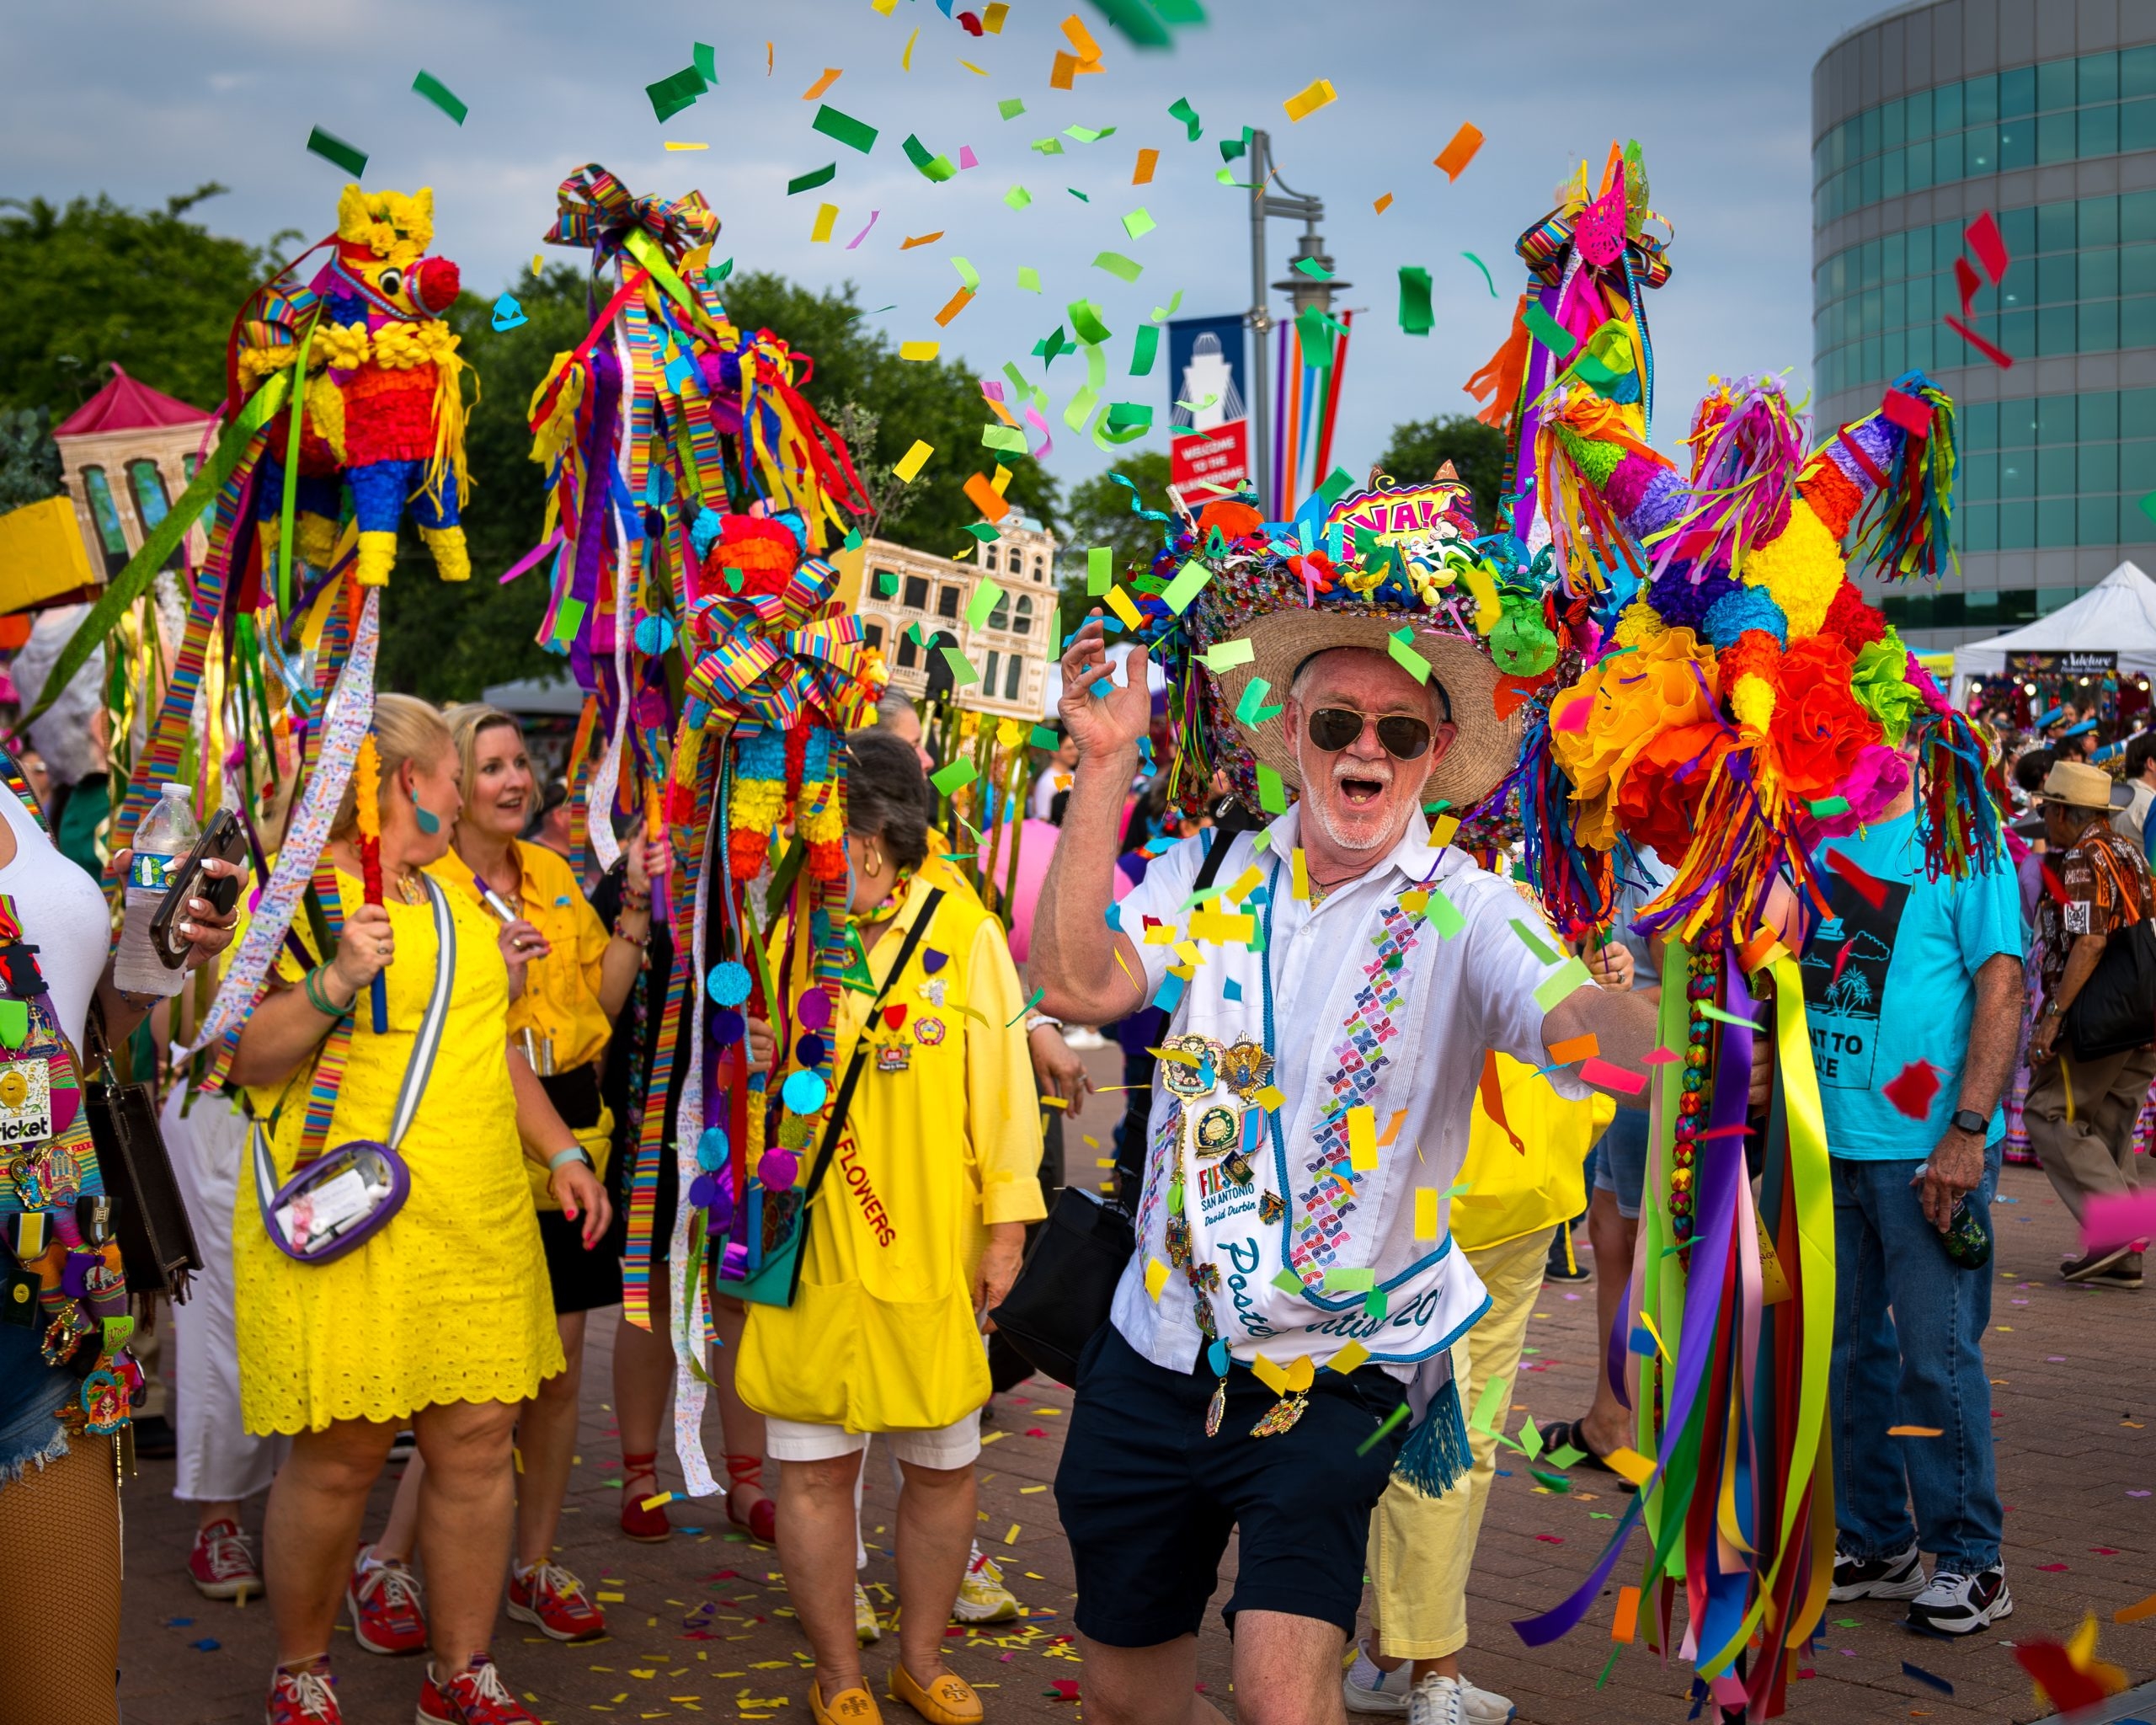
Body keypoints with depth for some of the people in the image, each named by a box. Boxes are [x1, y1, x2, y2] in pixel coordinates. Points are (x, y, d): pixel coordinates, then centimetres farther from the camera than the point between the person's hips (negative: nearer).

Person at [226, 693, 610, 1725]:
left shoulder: (454, 891, 18)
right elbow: (246, 1056, -11)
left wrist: (561, 1151, 20)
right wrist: (335, 981, -26)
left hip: (478, 1225, 7)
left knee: (478, 1442, 5)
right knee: (339, 1458, -1)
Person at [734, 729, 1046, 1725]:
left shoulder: (962, 926, -3)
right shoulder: (783, 925, 2)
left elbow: (1000, 1081, -1)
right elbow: (736, 1053, 15)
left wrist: (1006, 1226, -2)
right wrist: (751, 1066, -8)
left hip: (934, 1242, -1)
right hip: (809, 1239, 1)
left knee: (943, 1461, 10)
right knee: (814, 1462, 6)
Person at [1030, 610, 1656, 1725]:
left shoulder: (1466, 914, -8)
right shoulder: (1212, 874, 2)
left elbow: (1618, 1056, -24)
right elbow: (1078, 984, -15)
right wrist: (1104, 766, -20)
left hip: (1335, 1380, -3)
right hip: (1159, 1352, 4)